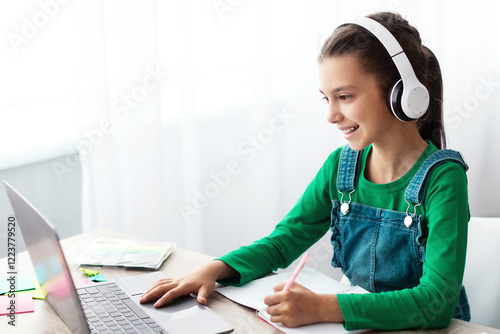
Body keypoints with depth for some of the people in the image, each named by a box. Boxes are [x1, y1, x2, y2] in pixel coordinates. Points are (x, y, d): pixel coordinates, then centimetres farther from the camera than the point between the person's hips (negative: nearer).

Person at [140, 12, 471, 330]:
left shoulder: (442, 178, -16)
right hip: (357, 323, 4)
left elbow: (437, 300, -24)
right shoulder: (341, 165, 1)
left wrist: (322, 308, -33)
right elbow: (283, 241, 9)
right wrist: (214, 269, -9)